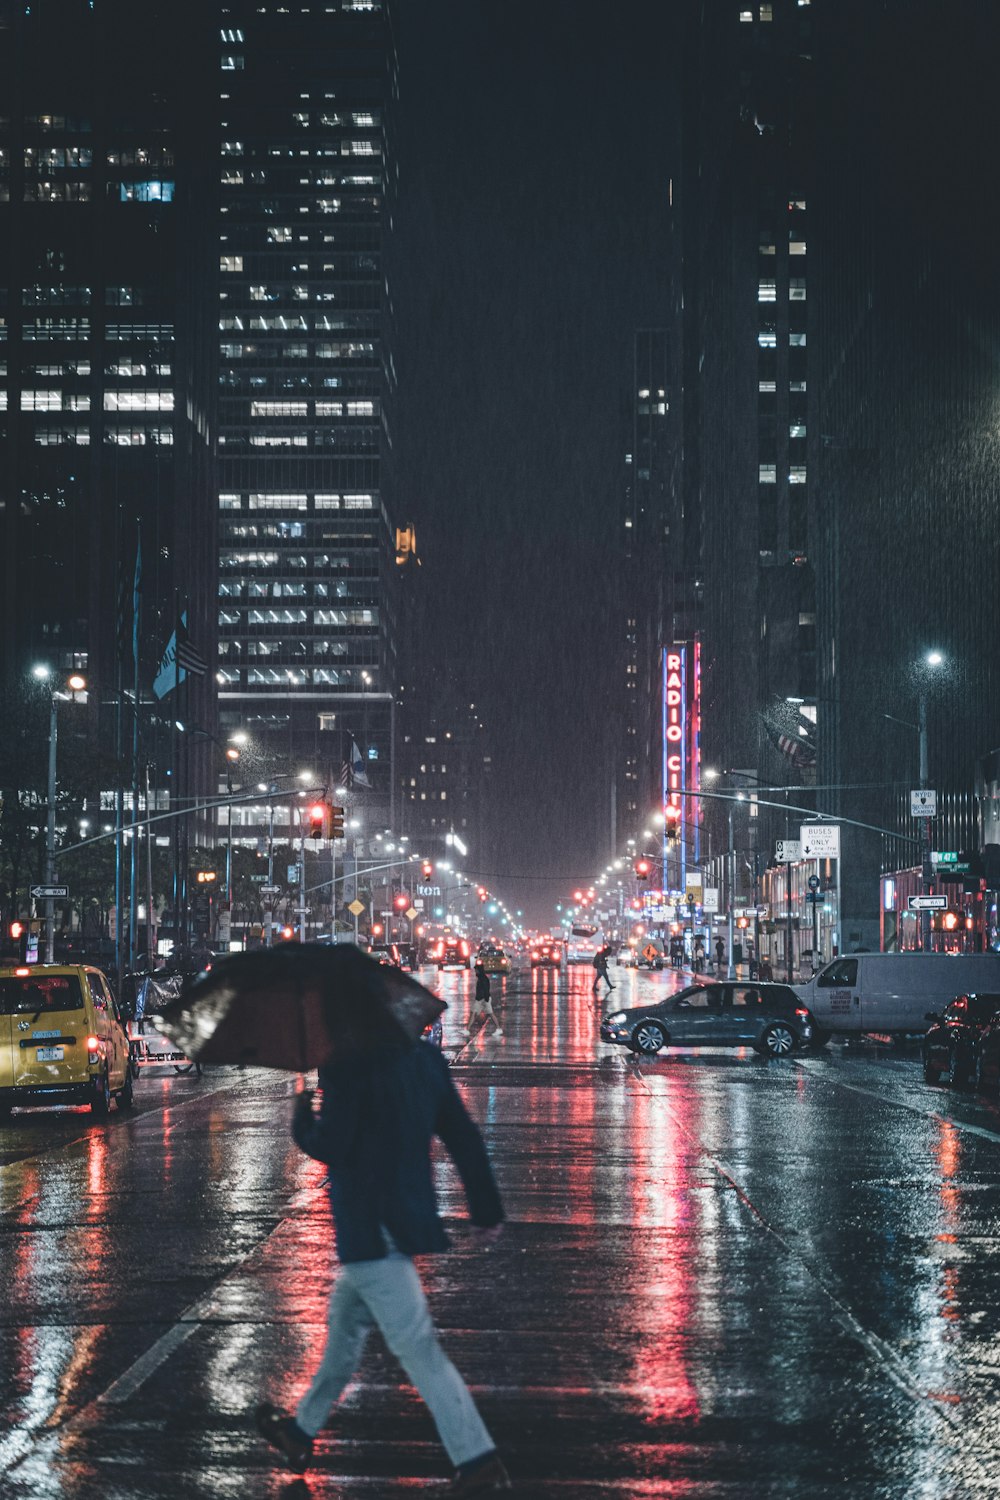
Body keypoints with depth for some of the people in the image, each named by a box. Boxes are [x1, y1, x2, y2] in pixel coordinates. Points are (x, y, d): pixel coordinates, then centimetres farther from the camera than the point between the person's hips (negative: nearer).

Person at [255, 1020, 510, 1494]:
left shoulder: (348, 1067, -18)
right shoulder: (423, 1059, 6)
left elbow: (330, 1146, -20)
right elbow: (463, 1136, 9)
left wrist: (302, 1119, 2)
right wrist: (487, 1210, 15)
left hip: (372, 1230, -9)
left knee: (417, 1346, -8)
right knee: (345, 1323, 25)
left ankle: (479, 1463, -10)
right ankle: (302, 1431, 40)